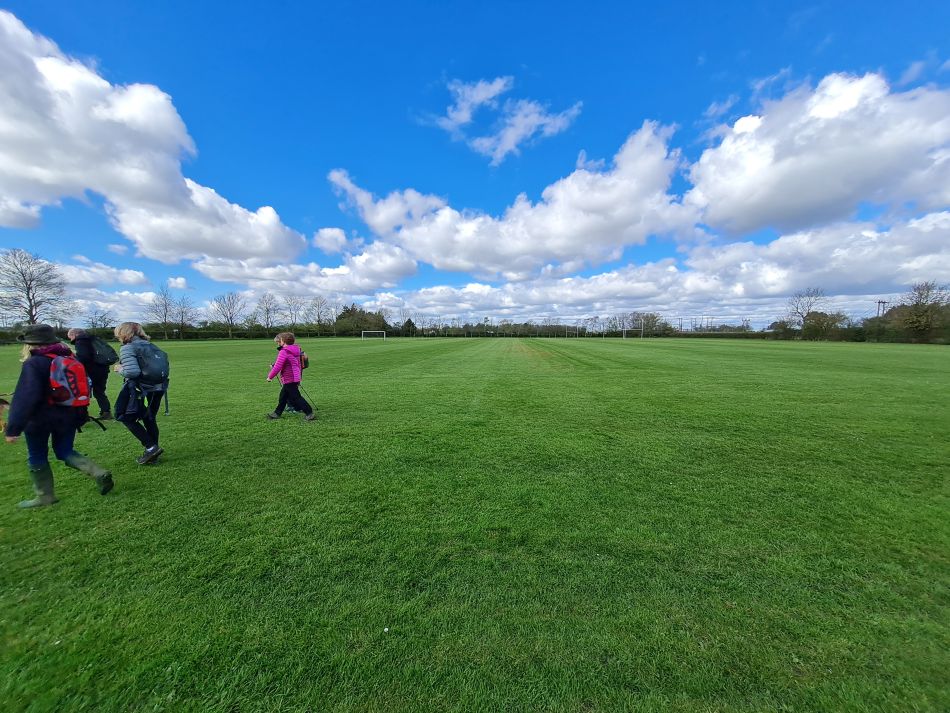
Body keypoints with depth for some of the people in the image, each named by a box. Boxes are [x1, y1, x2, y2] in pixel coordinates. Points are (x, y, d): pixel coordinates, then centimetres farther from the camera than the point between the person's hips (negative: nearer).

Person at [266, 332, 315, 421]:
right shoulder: (295, 351, 10)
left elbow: (277, 367, -21)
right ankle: (277, 413, 32)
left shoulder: (283, 352, -19)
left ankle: (310, 413, -1)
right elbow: (298, 364, 18)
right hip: (295, 378, 10)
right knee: (283, 397, 20)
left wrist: (270, 376, -8)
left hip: (289, 380, -10)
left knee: (296, 397, -3)